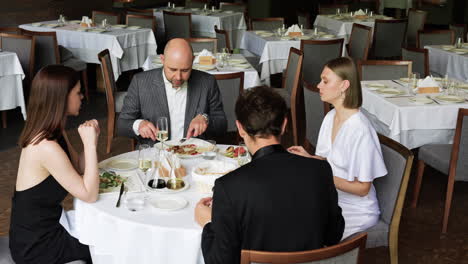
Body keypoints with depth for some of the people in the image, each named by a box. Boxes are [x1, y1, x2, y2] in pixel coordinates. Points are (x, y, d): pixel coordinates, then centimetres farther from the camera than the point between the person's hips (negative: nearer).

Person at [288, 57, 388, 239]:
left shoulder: (360, 129, -25)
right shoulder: (331, 117, 1)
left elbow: (362, 188, -19)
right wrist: (309, 158, -5)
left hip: (357, 210, -7)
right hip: (332, 197, 8)